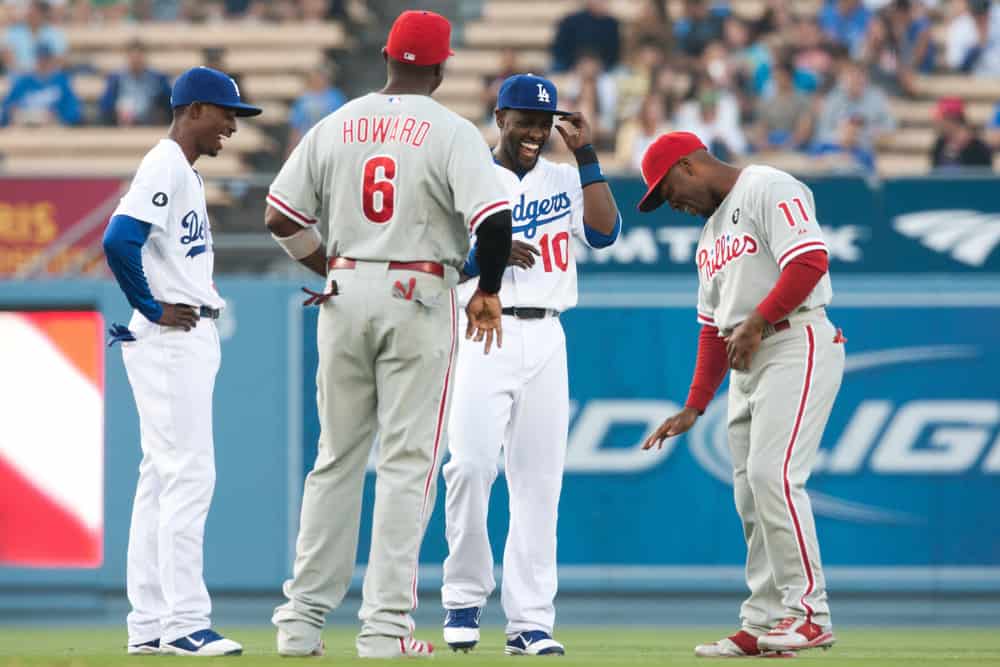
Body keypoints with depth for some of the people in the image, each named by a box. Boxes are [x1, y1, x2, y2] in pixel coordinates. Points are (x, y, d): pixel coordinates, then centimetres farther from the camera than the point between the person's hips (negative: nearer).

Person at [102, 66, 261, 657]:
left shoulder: (187, 172, 18)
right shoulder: (164, 168, -13)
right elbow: (119, 240, -25)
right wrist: (155, 310, -18)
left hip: (191, 338, 11)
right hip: (171, 341, -11)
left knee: (164, 478, 10)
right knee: (189, 475, -12)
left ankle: (149, 624, 12)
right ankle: (183, 621, -12)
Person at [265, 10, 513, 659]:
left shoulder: (336, 125, 6)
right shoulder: (452, 133, -7)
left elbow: (281, 217, 4)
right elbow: (494, 221, -19)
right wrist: (489, 292, -2)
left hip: (345, 294, 4)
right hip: (420, 300, -4)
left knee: (336, 459, 12)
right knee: (407, 463, -1)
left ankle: (303, 616, 11)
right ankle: (386, 623, -5)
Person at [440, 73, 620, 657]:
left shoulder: (566, 180, 14)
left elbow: (605, 232, -3)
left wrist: (586, 154, -4)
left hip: (546, 339, 3)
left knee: (540, 479, -1)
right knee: (471, 465, -14)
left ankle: (531, 621, -1)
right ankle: (465, 598, 3)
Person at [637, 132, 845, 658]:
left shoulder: (770, 191, -5)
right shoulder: (711, 229, 24)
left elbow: (810, 262, -19)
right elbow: (713, 325, 25)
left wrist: (757, 322, -19)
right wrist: (694, 408, 19)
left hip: (797, 344, -10)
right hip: (744, 364, 10)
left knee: (772, 473, -19)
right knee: (749, 491, 5)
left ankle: (809, 611, -18)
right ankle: (763, 625, 7)